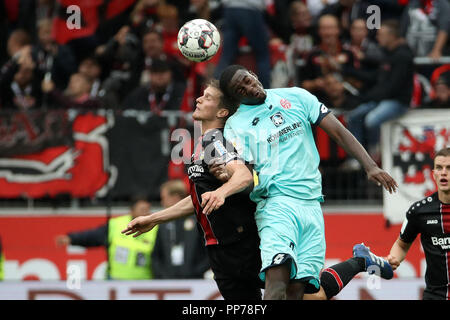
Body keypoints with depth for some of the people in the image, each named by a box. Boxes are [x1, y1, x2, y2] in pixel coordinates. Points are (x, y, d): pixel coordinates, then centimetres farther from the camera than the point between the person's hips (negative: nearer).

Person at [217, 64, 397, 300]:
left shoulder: (296, 97, 12)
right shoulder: (235, 125, 6)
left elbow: (338, 132, 10)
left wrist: (369, 166, -1)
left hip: (312, 204, 3)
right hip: (276, 202, -3)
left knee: (298, 287, -8)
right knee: (278, 277, -27)